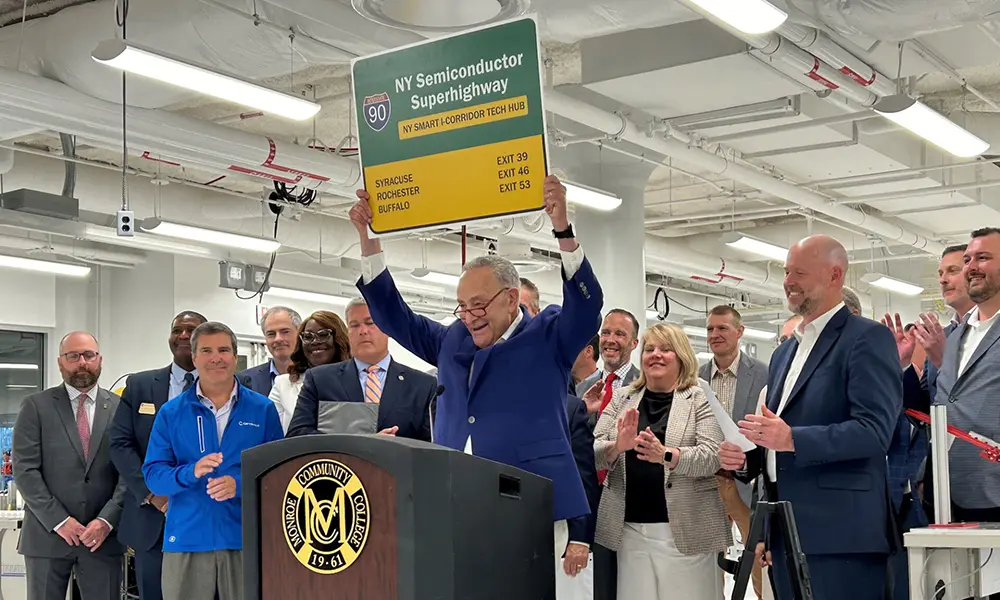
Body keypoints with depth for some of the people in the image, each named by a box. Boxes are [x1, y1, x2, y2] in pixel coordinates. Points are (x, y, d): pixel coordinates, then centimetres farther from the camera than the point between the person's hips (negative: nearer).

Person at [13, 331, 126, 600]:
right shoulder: (36, 406, 3)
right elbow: (25, 469, -4)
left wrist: (107, 521, -10)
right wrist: (58, 520, -11)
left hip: (103, 536, 1)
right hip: (47, 534, 0)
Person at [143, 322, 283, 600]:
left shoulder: (263, 409, 5)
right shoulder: (171, 412, 6)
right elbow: (153, 475, 1)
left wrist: (240, 484, -16)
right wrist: (191, 472, -19)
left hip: (247, 538, 0)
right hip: (187, 539, 0)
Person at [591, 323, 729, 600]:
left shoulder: (700, 398, 1)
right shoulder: (621, 397, 11)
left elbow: (712, 457, -10)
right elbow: (594, 453, 5)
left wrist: (665, 455, -26)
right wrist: (618, 446, -17)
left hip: (684, 529, -3)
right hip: (629, 528, 3)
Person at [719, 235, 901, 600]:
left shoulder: (868, 338, -5)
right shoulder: (784, 353, 21)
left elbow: (875, 430, -16)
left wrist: (792, 439, -26)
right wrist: (746, 458, 5)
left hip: (840, 531, -8)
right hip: (785, 532, 8)